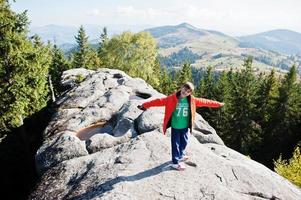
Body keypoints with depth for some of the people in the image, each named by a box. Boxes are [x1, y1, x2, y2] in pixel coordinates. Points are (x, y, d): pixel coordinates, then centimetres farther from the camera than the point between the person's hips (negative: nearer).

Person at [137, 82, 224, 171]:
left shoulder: (192, 100, -3)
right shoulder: (172, 98, -15)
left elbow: (204, 101, 6)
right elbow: (159, 101, -17)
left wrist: (218, 104, 12)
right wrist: (144, 105, -18)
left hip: (185, 126, 4)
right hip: (175, 126, -4)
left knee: (184, 142, 21)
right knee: (175, 144, 4)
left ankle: (180, 155, 47)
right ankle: (175, 162, 21)